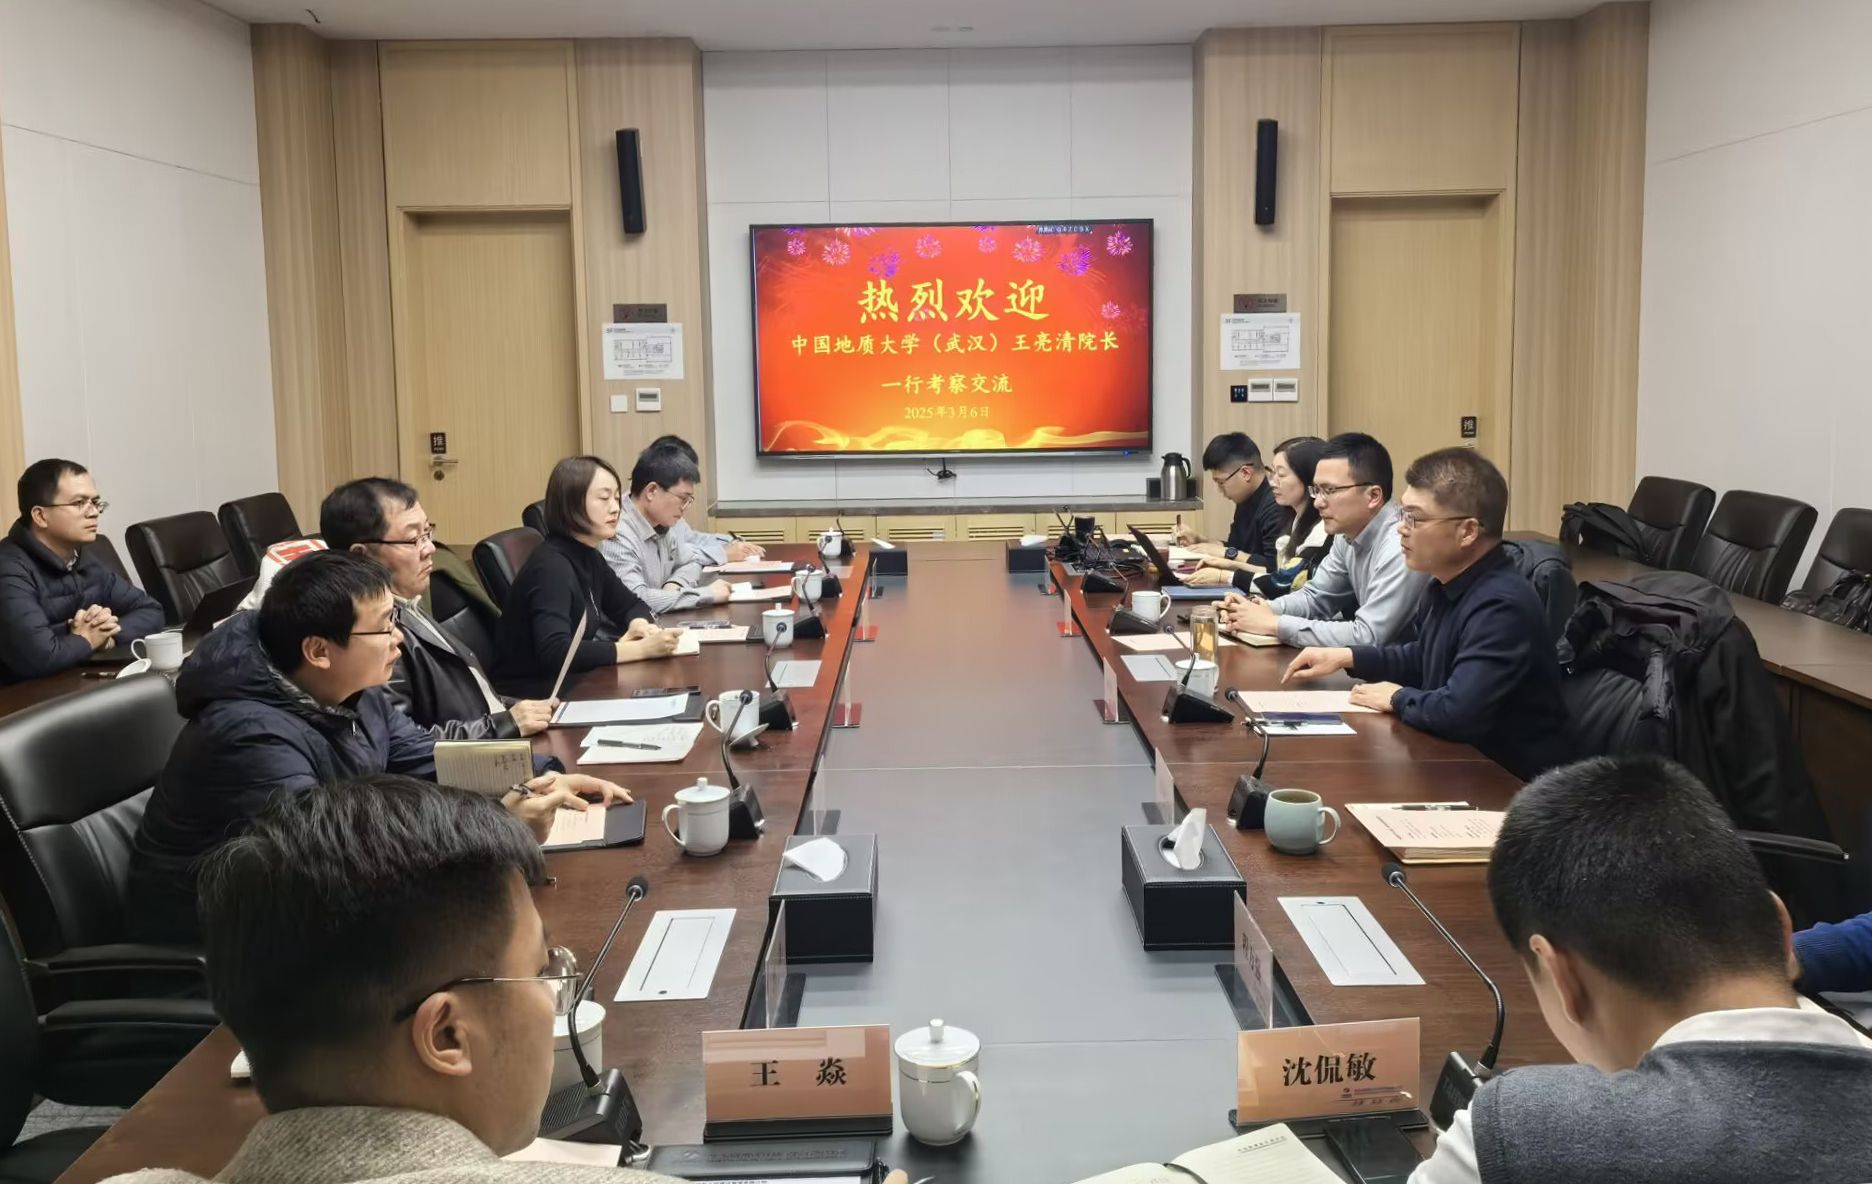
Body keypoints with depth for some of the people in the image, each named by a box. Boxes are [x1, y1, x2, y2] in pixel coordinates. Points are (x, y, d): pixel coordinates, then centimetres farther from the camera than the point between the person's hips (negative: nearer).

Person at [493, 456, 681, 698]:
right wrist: (641, 648, -32)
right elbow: (554, 653, -33)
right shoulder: (550, 567, -21)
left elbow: (630, 605, 19)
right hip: (533, 695, -8)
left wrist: (640, 624, -6)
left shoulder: (589, 557, 5)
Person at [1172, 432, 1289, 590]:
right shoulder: (1246, 500, 11)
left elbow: (1276, 568, -26)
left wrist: (1226, 553, -15)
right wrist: (1199, 542, 8)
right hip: (1241, 589, 9)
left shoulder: (1276, 506, -21)